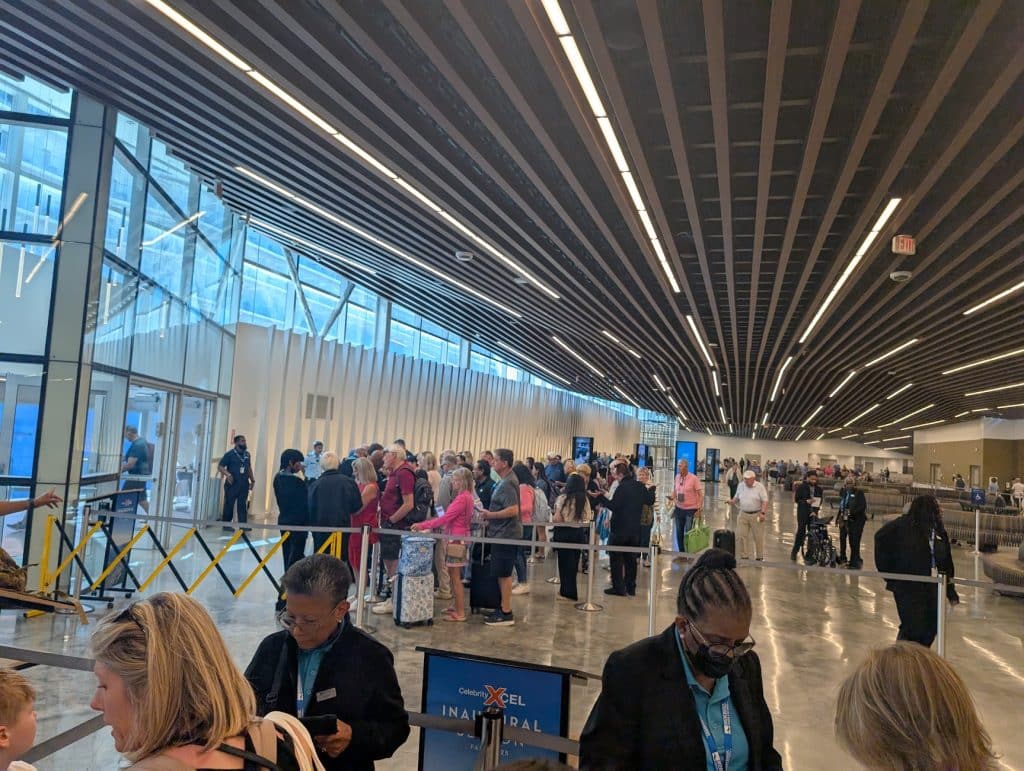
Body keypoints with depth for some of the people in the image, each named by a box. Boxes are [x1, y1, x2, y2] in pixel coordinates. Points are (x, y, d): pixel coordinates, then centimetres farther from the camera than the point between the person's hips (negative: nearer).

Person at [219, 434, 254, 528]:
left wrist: (252, 480, 17)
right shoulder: (230, 454, -6)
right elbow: (220, 466, -8)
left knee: (243, 506, 3)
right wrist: (228, 474, -24)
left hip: (244, 485, 5)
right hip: (232, 484, -5)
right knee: (229, 505, 3)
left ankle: (243, 525, 4)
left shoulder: (247, 454, 11)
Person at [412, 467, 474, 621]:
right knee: (454, 576, 16)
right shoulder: (466, 497, 14)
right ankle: (456, 606, 25)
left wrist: (422, 525, -17)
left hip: (456, 540, -10)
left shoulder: (462, 498, -17)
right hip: (458, 538, 10)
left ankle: (460, 613, 1)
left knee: (455, 577, -4)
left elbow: (445, 518, -20)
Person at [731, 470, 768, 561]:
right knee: (742, 536, 1)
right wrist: (732, 501, -4)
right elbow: (736, 497, 18)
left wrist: (763, 513, -17)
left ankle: (759, 557, 17)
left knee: (758, 537, 4)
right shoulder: (741, 486, 7)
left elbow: (765, 501, -8)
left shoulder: (760, 487, -6)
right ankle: (744, 556, 12)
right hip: (743, 515, 4)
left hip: (756, 515, -3)